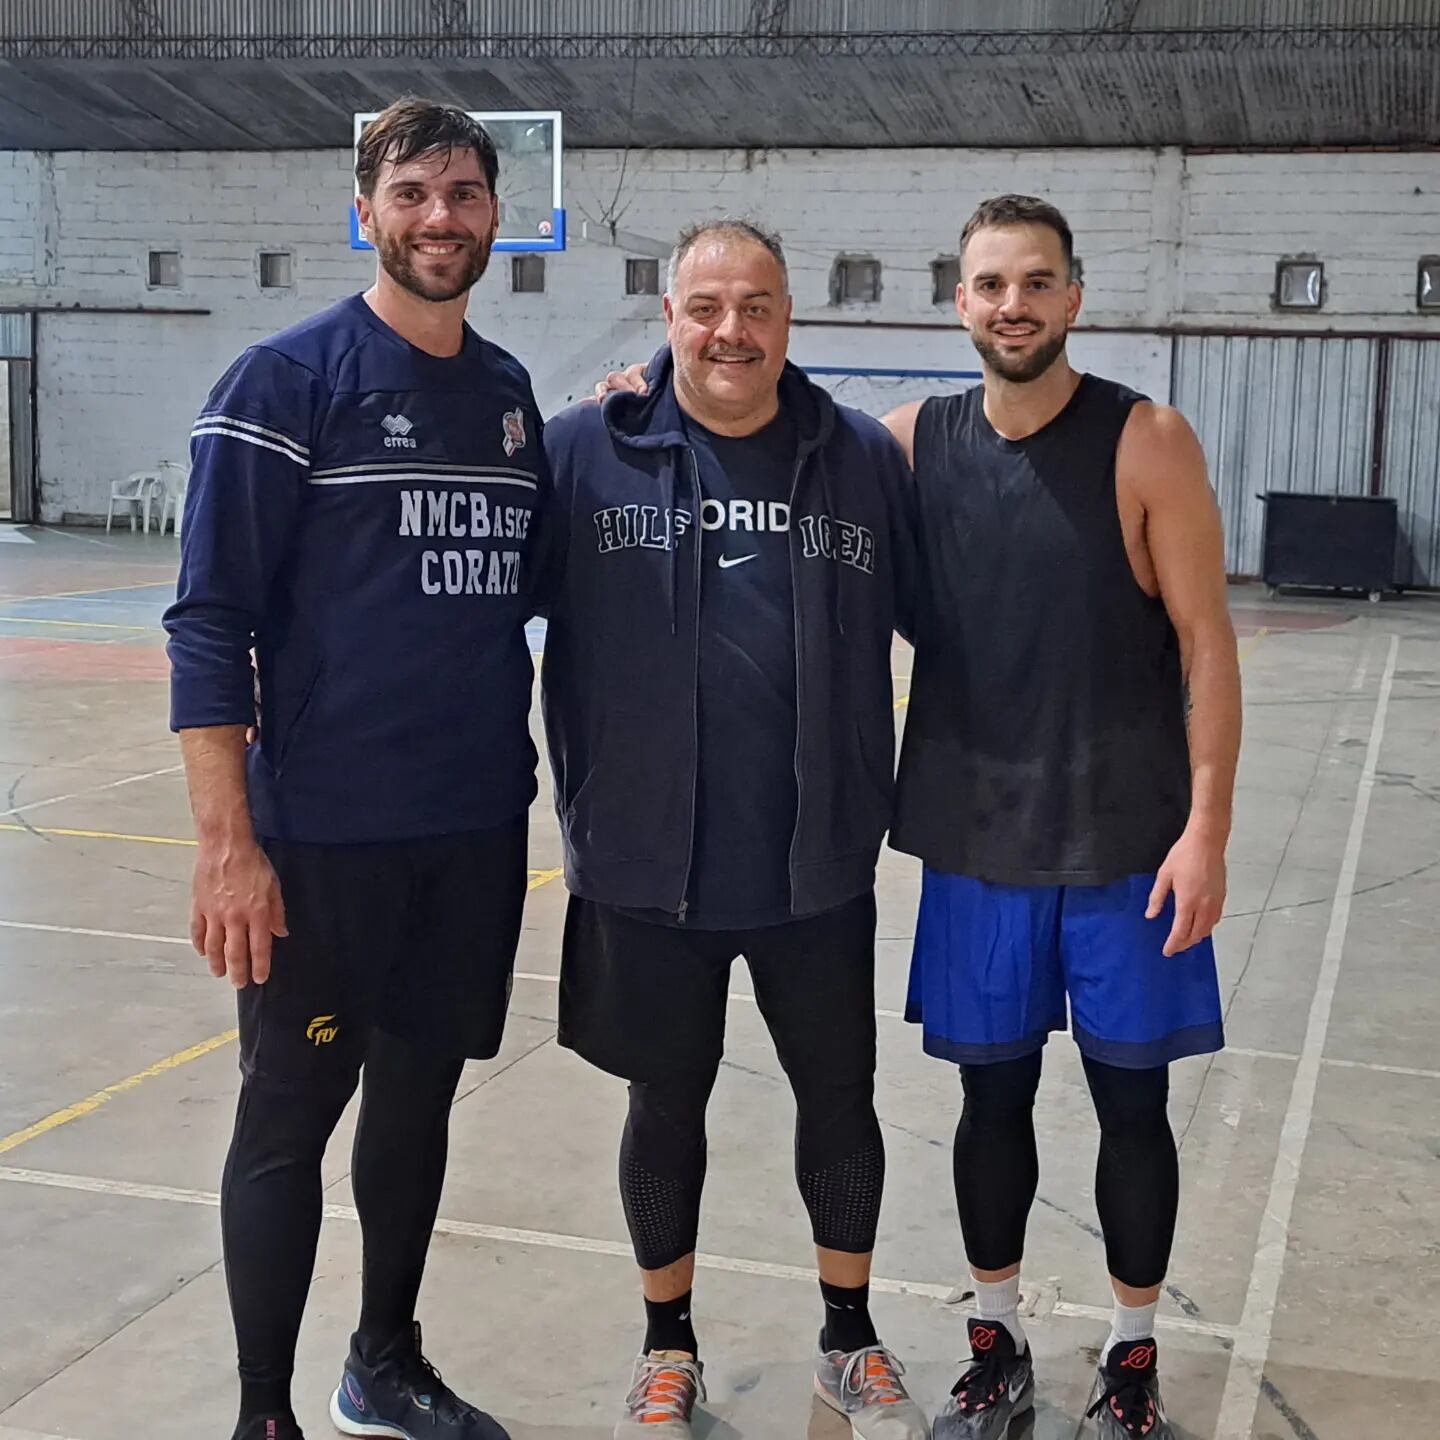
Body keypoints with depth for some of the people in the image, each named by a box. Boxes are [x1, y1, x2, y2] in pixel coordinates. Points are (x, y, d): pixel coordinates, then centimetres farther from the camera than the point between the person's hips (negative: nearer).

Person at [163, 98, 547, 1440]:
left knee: (419, 1093, 17)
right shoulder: (286, 380, -8)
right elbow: (210, 623, -11)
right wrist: (228, 841, -16)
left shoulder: (509, 392, 10)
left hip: (481, 828, 6)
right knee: (288, 1118, 4)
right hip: (325, 834, -5)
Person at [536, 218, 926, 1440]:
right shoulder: (586, 450, -6)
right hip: (647, 867, -1)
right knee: (667, 1102, 14)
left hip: (820, 866, 2)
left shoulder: (864, 458, 0)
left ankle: (851, 1338, 37)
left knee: (841, 1095, 14)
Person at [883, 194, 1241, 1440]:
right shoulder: (911, 445, 1)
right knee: (993, 1096, 12)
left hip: (1126, 844, -2)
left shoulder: (1147, 445, -7)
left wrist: (1207, 829, -13)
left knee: (1131, 1101, 8)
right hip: (975, 842, 2)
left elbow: (1205, 642, -7)